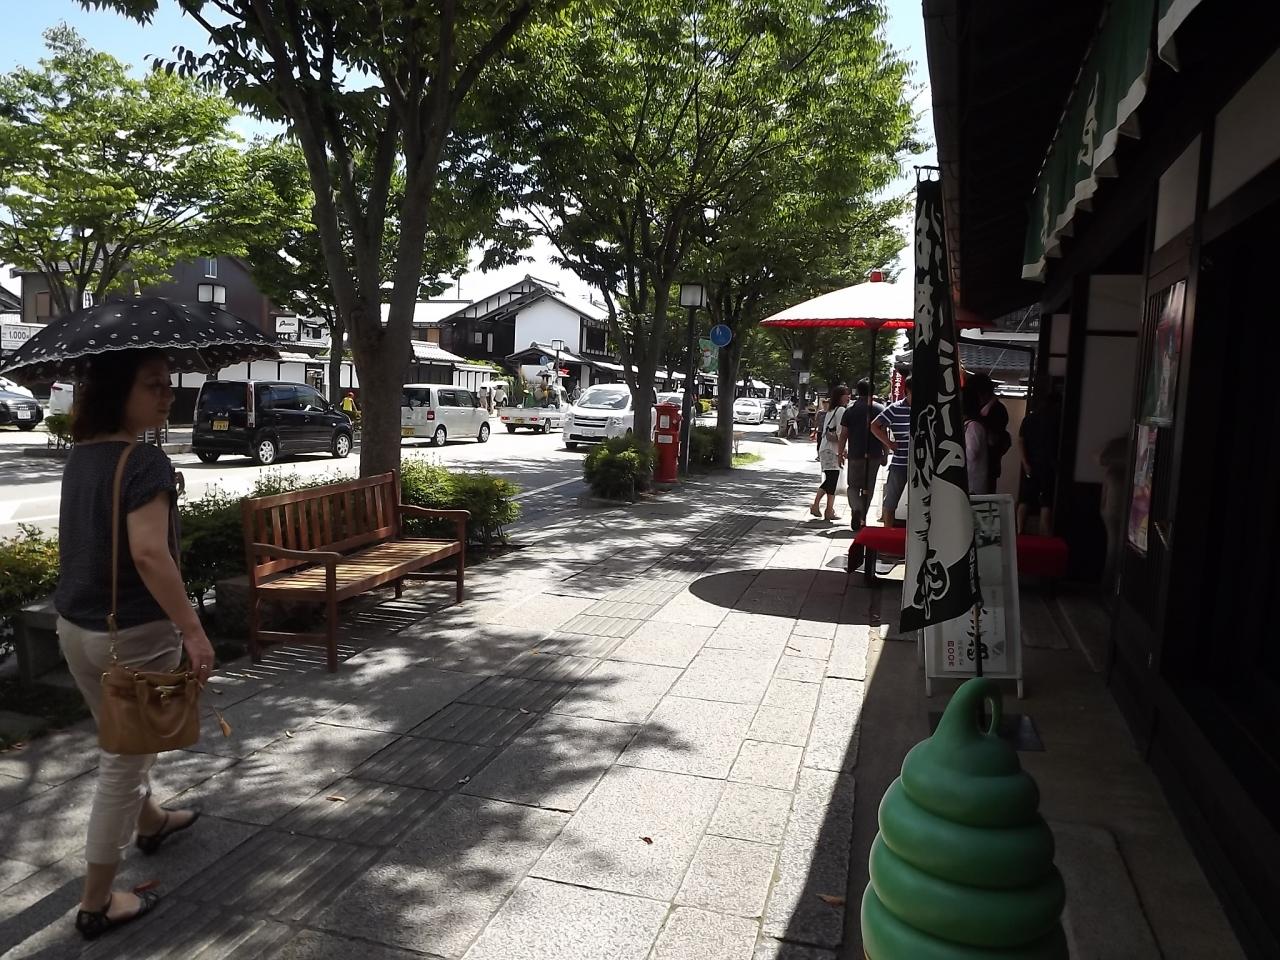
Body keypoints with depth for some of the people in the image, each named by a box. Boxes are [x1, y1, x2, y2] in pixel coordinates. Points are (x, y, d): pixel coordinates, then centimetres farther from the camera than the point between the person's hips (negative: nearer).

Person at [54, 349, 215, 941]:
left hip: (74, 626, 9)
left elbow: (82, 540, 16)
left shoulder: (80, 455, 6)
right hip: (132, 632, -9)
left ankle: (150, 822, 52)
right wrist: (194, 631, -28)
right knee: (123, 760, 5)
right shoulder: (145, 461, -21)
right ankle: (96, 904, 18)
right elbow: (148, 553, -31)